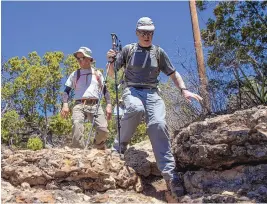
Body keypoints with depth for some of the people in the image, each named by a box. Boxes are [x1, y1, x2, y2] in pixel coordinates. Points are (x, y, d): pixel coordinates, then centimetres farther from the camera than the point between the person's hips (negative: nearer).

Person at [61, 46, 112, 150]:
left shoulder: (98, 73, 20)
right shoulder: (75, 74, 19)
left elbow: (105, 90, 18)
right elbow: (66, 90, 14)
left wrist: (109, 105, 3)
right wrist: (65, 104, -4)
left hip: (95, 105, 1)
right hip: (79, 105, 0)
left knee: (103, 130, -18)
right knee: (77, 124, -33)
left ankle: (99, 148, 13)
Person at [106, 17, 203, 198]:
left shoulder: (159, 52, 13)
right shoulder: (128, 50, 10)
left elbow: (173, 74, 16)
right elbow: (112, 74, 11)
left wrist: (184, 90, -2)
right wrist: (111, 61, -11)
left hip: (152, 93, 1)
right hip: (132, 90, -1)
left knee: (158, 124, -27)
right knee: (136, 109, -39)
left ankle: (169, 173, -29)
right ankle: (120, 145, -15)